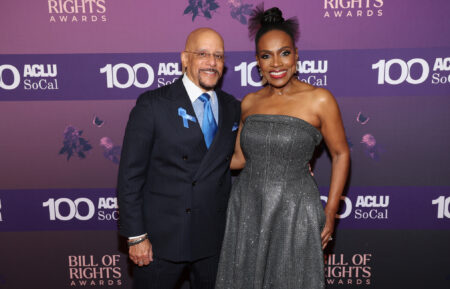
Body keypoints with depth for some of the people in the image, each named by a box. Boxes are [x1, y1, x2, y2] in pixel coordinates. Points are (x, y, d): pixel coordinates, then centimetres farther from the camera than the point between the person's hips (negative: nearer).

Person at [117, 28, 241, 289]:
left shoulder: (233, 108, 4)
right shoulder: (152, 104, -10)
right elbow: (130, 176, -10)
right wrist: (136, 236, -11)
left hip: (214, 238, 4)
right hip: (161, 238, -4)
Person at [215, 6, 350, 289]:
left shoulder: (318, 99, -8)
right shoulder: (249, 102, 3)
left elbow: (340, 154, -1)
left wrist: (331, 212, -3)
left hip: (294, 210, -3)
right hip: (246, 209, 4)